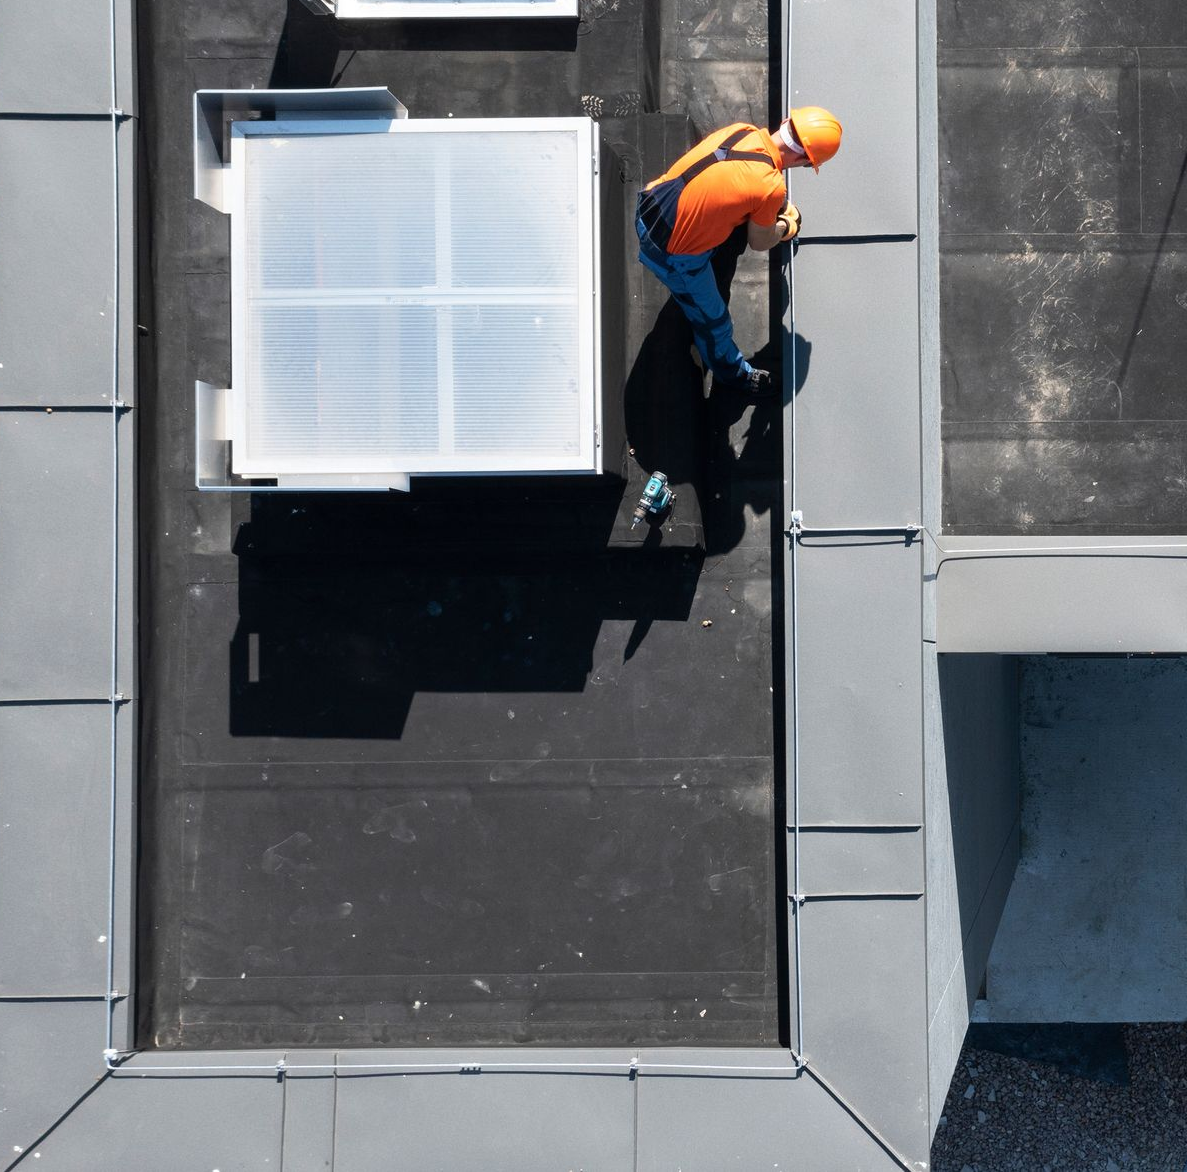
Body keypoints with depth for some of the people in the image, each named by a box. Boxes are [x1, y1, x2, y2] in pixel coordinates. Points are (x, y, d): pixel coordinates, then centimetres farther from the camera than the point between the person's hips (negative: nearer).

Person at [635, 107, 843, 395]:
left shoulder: (741, 130, -8)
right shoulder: (770, 188, -26)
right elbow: (760, 243, -5)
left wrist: (782, 206, 22)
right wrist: (787, 228, 15)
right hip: (673, 256, -7)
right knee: (712, 319, 19)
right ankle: (732, 374, 45)